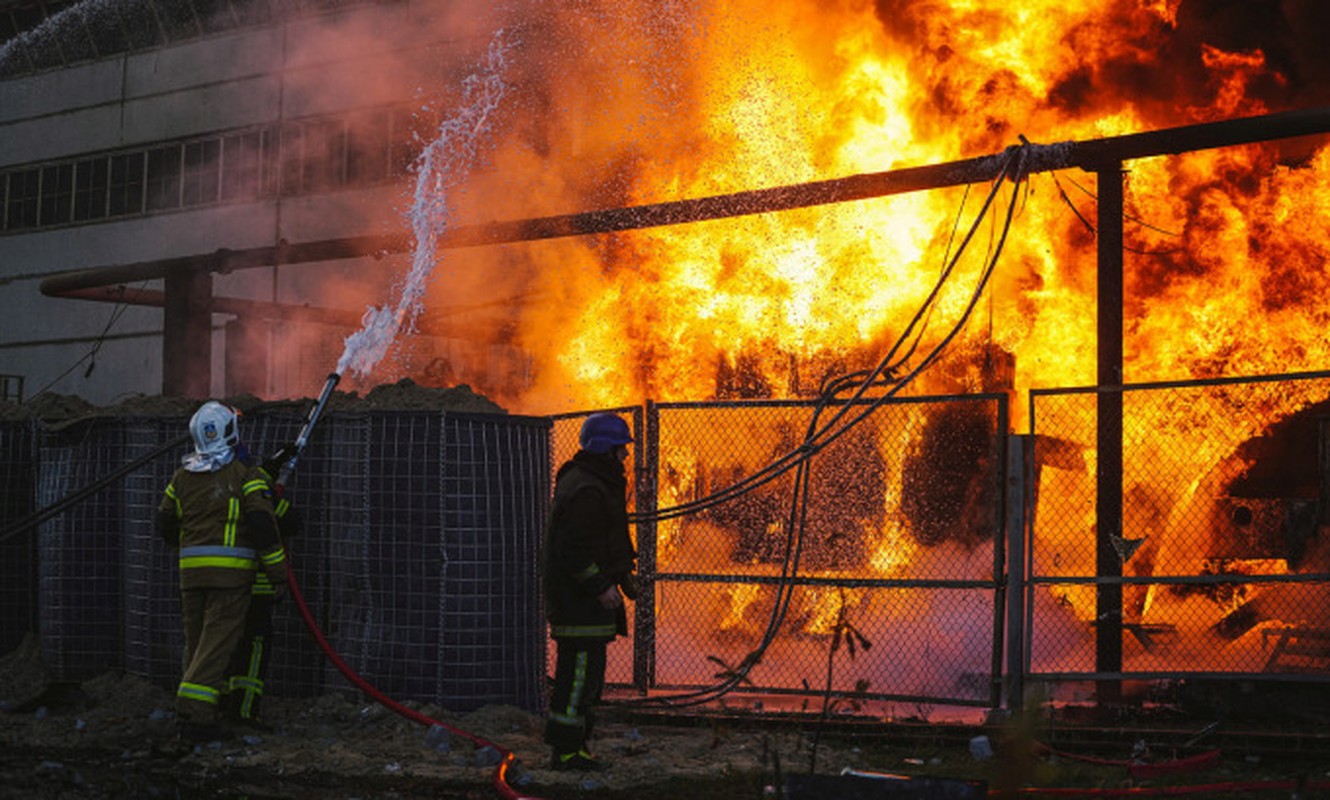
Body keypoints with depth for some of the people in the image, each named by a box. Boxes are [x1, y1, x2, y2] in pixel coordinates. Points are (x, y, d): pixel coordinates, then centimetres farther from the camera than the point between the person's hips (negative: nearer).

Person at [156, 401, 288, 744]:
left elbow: (165, 525, 16)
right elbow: (262, 523, -11)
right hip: (231, 572, -5)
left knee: (196, 643, 14)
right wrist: (278, 570, -4)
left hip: (191, 571, 5)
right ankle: (194, 715, -16)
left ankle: (195, 715, 16)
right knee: (217, 644, -6)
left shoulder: (182, 477, 10)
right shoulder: (244, 475, -6)